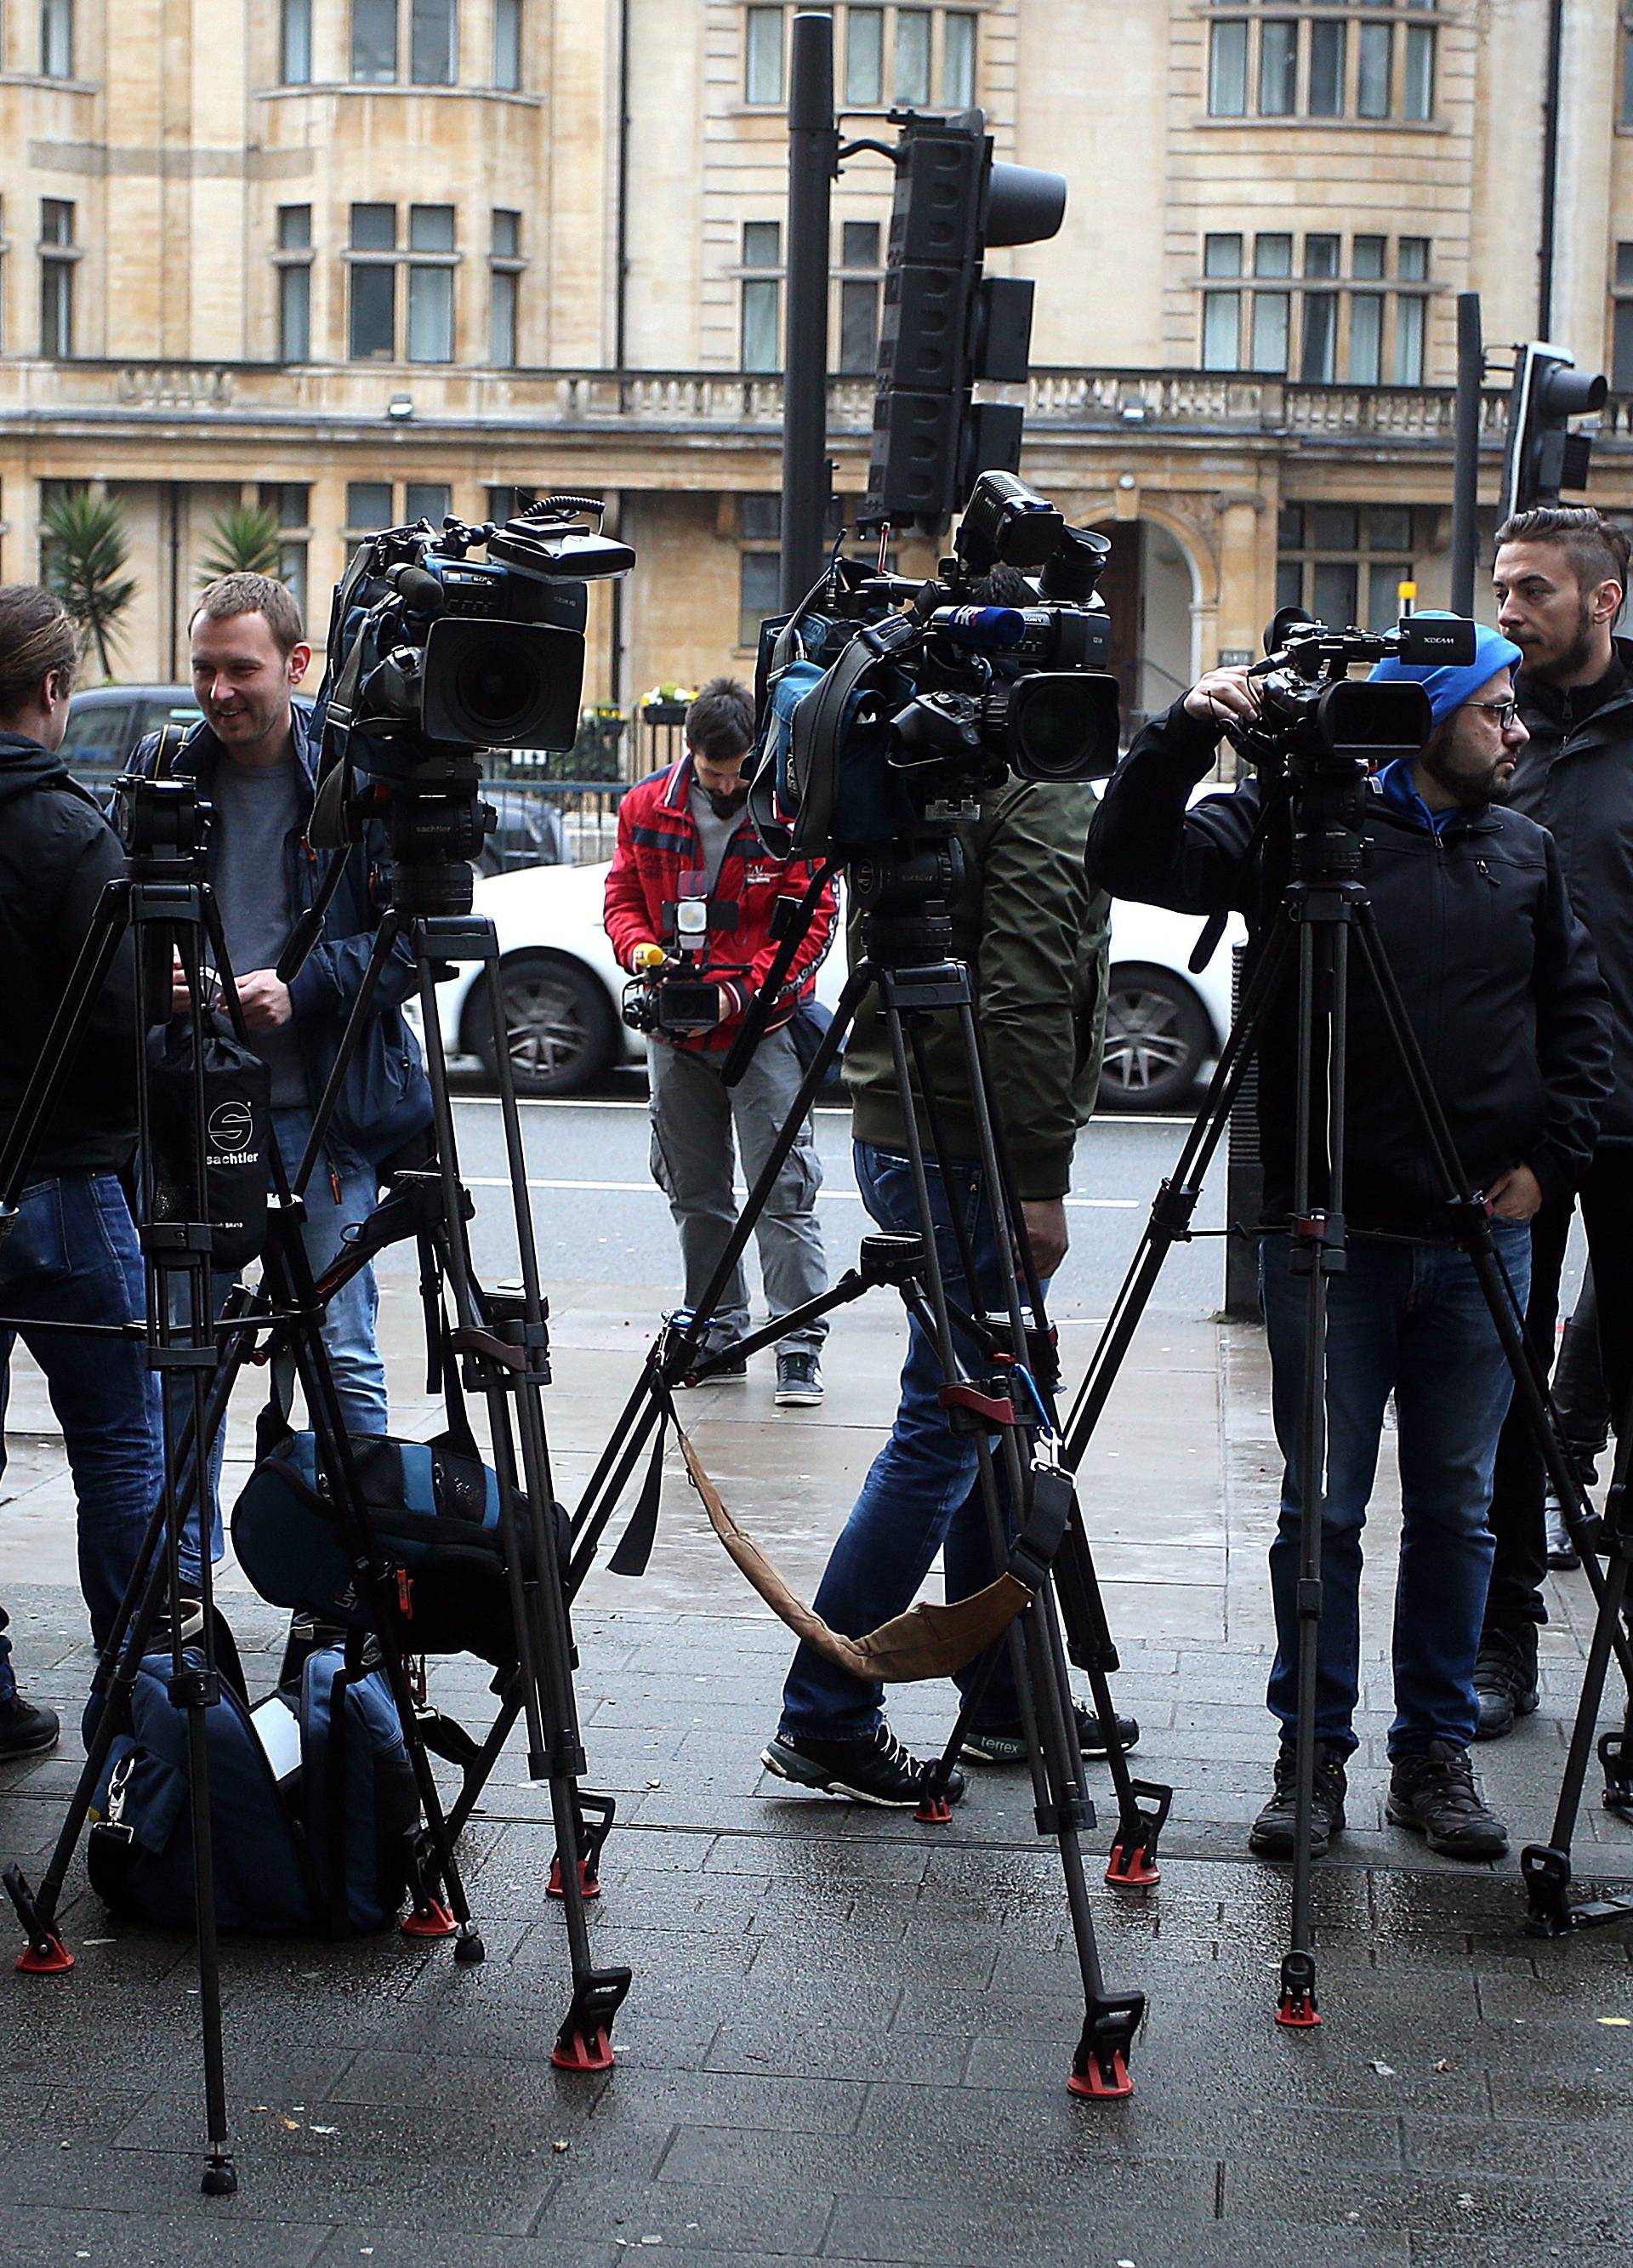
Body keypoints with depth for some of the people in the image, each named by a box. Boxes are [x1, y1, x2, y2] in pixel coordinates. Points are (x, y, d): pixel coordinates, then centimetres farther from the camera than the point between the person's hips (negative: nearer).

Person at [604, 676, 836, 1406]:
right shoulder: (646, 808, 2)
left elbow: (813, 922, -10)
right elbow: (624, 898, 9)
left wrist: (742, 990, -21)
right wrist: (643, 952, -13)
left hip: (765, 1026, -4)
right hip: (676, 1031, 4)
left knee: (783, 1191, -8)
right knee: (696, 1195, 11)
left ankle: (800, 1350, -6)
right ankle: (718, 1337, 21)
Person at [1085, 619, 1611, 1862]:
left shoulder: (1528, 852, 11)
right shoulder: (1301, 826, -2)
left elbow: (1579, 1014, 15)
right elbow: (1131, 860, -10)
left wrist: (1549, 1157, 3)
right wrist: (1190, 731, -23)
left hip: (1481, 1239, 3)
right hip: (1330, 1233, -3)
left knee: (1457, 1507, 8)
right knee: (1322, 1507, 2)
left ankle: (1437, 1753, 19)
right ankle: (1312, 1756, 12)